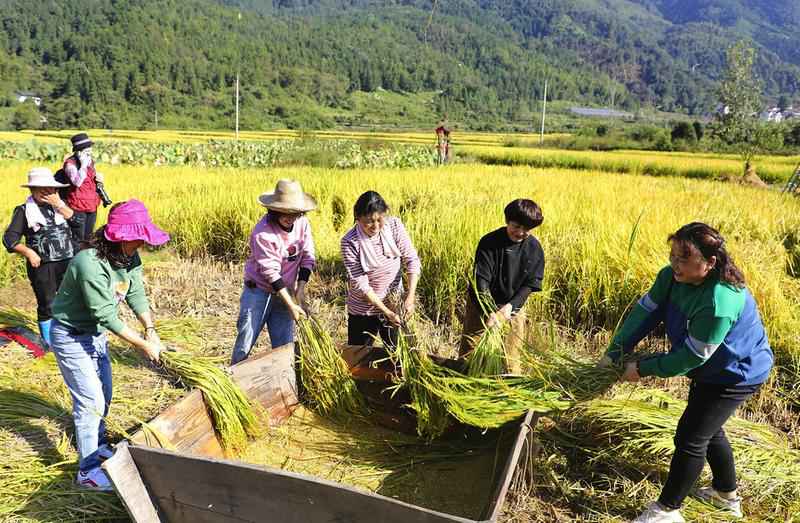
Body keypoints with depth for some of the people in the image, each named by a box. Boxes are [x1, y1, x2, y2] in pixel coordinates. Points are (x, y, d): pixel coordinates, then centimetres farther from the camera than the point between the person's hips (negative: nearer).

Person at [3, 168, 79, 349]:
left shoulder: (60, 205, 10)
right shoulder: (24, 210, 1)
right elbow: (9, 238, -2)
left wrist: (58, 205, -12)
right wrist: (28, 252, -15)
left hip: (67, 262, 3)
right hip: (42, 265, -3)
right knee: (47, 305, 4)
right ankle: (48, 342, 21)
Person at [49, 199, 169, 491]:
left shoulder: (129, 257, -8)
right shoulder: (90, 264, -34)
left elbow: (136, 295, -8)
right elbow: (106, 315, -32)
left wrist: (150, 329, -24)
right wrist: (143, 344, -28)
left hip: (96, 334, 8)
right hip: (71, 336, -8)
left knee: (103, 395, 19)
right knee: (90, 400, -6)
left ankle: (97, 445, 42)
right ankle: (88, 470, 7)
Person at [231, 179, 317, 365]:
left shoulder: (302, 223, -6)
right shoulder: (262, 233, -22)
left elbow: (308, 258, -2)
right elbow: (271, 273, -22)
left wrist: (300, 290, -13)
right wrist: (291, 305, -21)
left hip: (285, 291, 5)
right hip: (258, 290, -4)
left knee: (285, 345, 7)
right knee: (245, 343, 0)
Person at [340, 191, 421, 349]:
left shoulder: (394, 225, -14)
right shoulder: (350, 242, -21)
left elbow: (412, 260, -11)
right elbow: (360, 283, -21)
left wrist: (410, 296, -22)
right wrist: (386, 312, -23)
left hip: (394, 303, 3)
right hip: (364, 309, -2)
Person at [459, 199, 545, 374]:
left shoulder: (535, 248, -7)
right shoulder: (489, 242, -17)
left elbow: (530, 284, -5)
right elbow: (481, 280, -22)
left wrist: (511, 306, -20)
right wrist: (489, 312, -33)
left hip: (512, 307, 2)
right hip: (481, 305, -2)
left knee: (511, 359, 6)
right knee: (468, 354, 4)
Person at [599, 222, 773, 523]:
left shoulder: (719, 302, -39)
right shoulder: (672, 277, -16)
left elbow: (692, 357, -30)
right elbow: (645, 312, -13)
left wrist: (643, 369, -22)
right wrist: (614, 352, -19)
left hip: (736, 374, -9)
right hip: (711, 370, 9)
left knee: (690, 438, -3)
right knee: (708, 429, 24)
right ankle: (727, 494, 48)